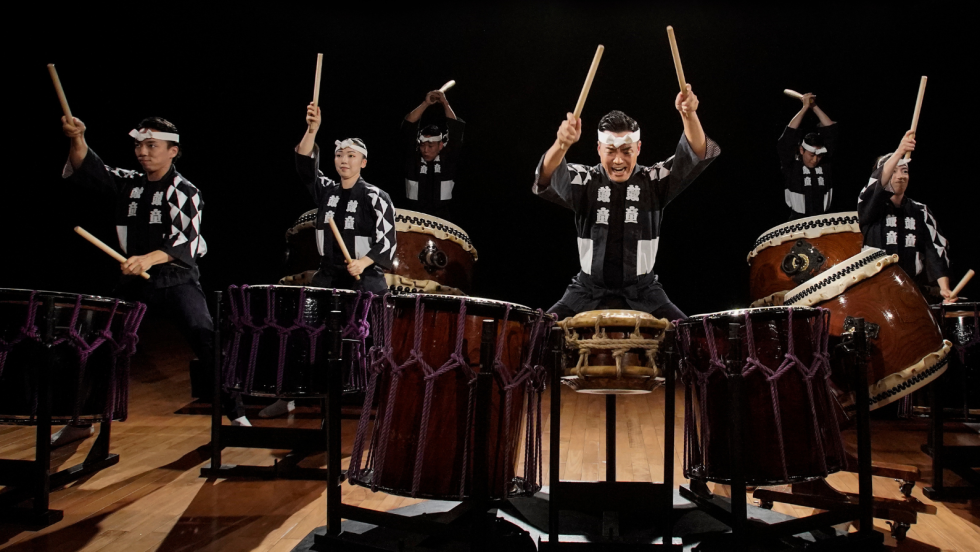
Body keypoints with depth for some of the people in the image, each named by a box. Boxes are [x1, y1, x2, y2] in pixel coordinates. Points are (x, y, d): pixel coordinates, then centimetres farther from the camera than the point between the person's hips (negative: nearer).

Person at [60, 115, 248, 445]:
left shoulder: (185, 193, -9)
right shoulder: (128, 184, 7)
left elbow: (186, 245, -22)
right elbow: (87, 170, -5)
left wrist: (150, 258, -40)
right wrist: (77, 140, -25)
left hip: (178, 281, -5)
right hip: (135, 282, 5)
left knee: (206, 338, -20)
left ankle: (236, 415, -11)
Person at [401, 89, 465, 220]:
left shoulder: (448, 159, 2)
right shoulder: (413, 158, 2)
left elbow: (456, 130, -5)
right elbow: (408, 127, -5)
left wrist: (445, 104, -9)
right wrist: (425, 104, -11)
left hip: (442, 220, 0)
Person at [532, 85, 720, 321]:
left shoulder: (653, 181, -4)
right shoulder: (585, 182, -7)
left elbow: (695, 157, -18)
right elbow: (549, 180, -27)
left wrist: (689, 116, -38)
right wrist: (561, 144, -49)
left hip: (643, 293, 0)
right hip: (589, 292, 0)